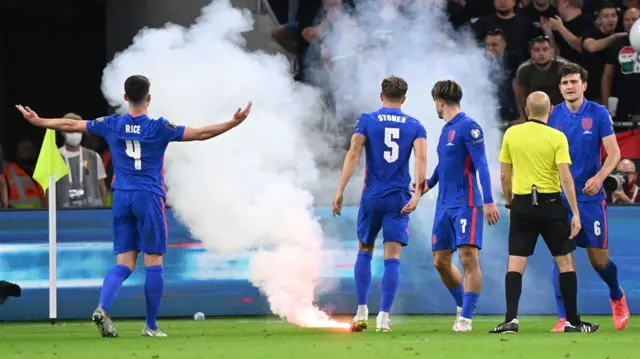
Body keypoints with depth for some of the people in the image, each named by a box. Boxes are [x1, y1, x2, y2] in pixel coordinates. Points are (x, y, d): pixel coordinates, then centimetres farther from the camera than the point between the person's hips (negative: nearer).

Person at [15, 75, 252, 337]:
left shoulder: (111, 125, 2)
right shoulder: (159, 128, -7)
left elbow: (70, 125, 11)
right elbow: (200, 134, -10)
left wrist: (37, 121, 23)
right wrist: (233, 123, -5)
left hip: (121, 198, 4)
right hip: (149, 198, -4)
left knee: (124, 263, 6)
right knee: (154, 263, 4)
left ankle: (103, 308, -18)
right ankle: (151, 326, 6)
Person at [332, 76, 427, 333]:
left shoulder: (367, 121, 3)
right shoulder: (414, 126, 6)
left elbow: (353, 154, -9)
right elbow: (421, 157, -10)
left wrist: (340, 191, -10)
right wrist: (417, 194, -17)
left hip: (372, 197, 0)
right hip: (399, 200, 0)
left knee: (365, 250, 17)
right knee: (392, 258, 0)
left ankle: (361, 313, 11)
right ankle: (383, 317, -8)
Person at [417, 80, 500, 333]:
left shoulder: (468, 127, -10)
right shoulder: (446, 129, 15)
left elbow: (481, 165, -16)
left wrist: (489, 201, -21)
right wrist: (429, 184, 33)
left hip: (466, 205, -9)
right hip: (444, 205, 9)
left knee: (469, 259, -12)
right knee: (441, 261, 11)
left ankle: (465, 318, -13)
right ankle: (462, 305, 29)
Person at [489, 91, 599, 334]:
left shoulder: (511, 134, 1)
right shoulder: (557, 137, -7)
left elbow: (504, 175, 6)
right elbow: (566, 178, -13)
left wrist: (509, 204, 19)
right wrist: (576, 213, -10)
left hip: (522, 204, 2)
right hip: (550, 204, -2)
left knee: (515, 265, 3)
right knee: (565, 262, 9)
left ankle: (511, 319, -9)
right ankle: (573, 321, 11)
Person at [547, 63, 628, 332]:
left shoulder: (598, 114, -3)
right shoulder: (553, 116, 2)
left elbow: (614, 152, -5)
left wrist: (599, 177, -21)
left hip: (590, 195, -1)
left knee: (599, 259, 3)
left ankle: (617, 296, 33)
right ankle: (564, 317, -3)